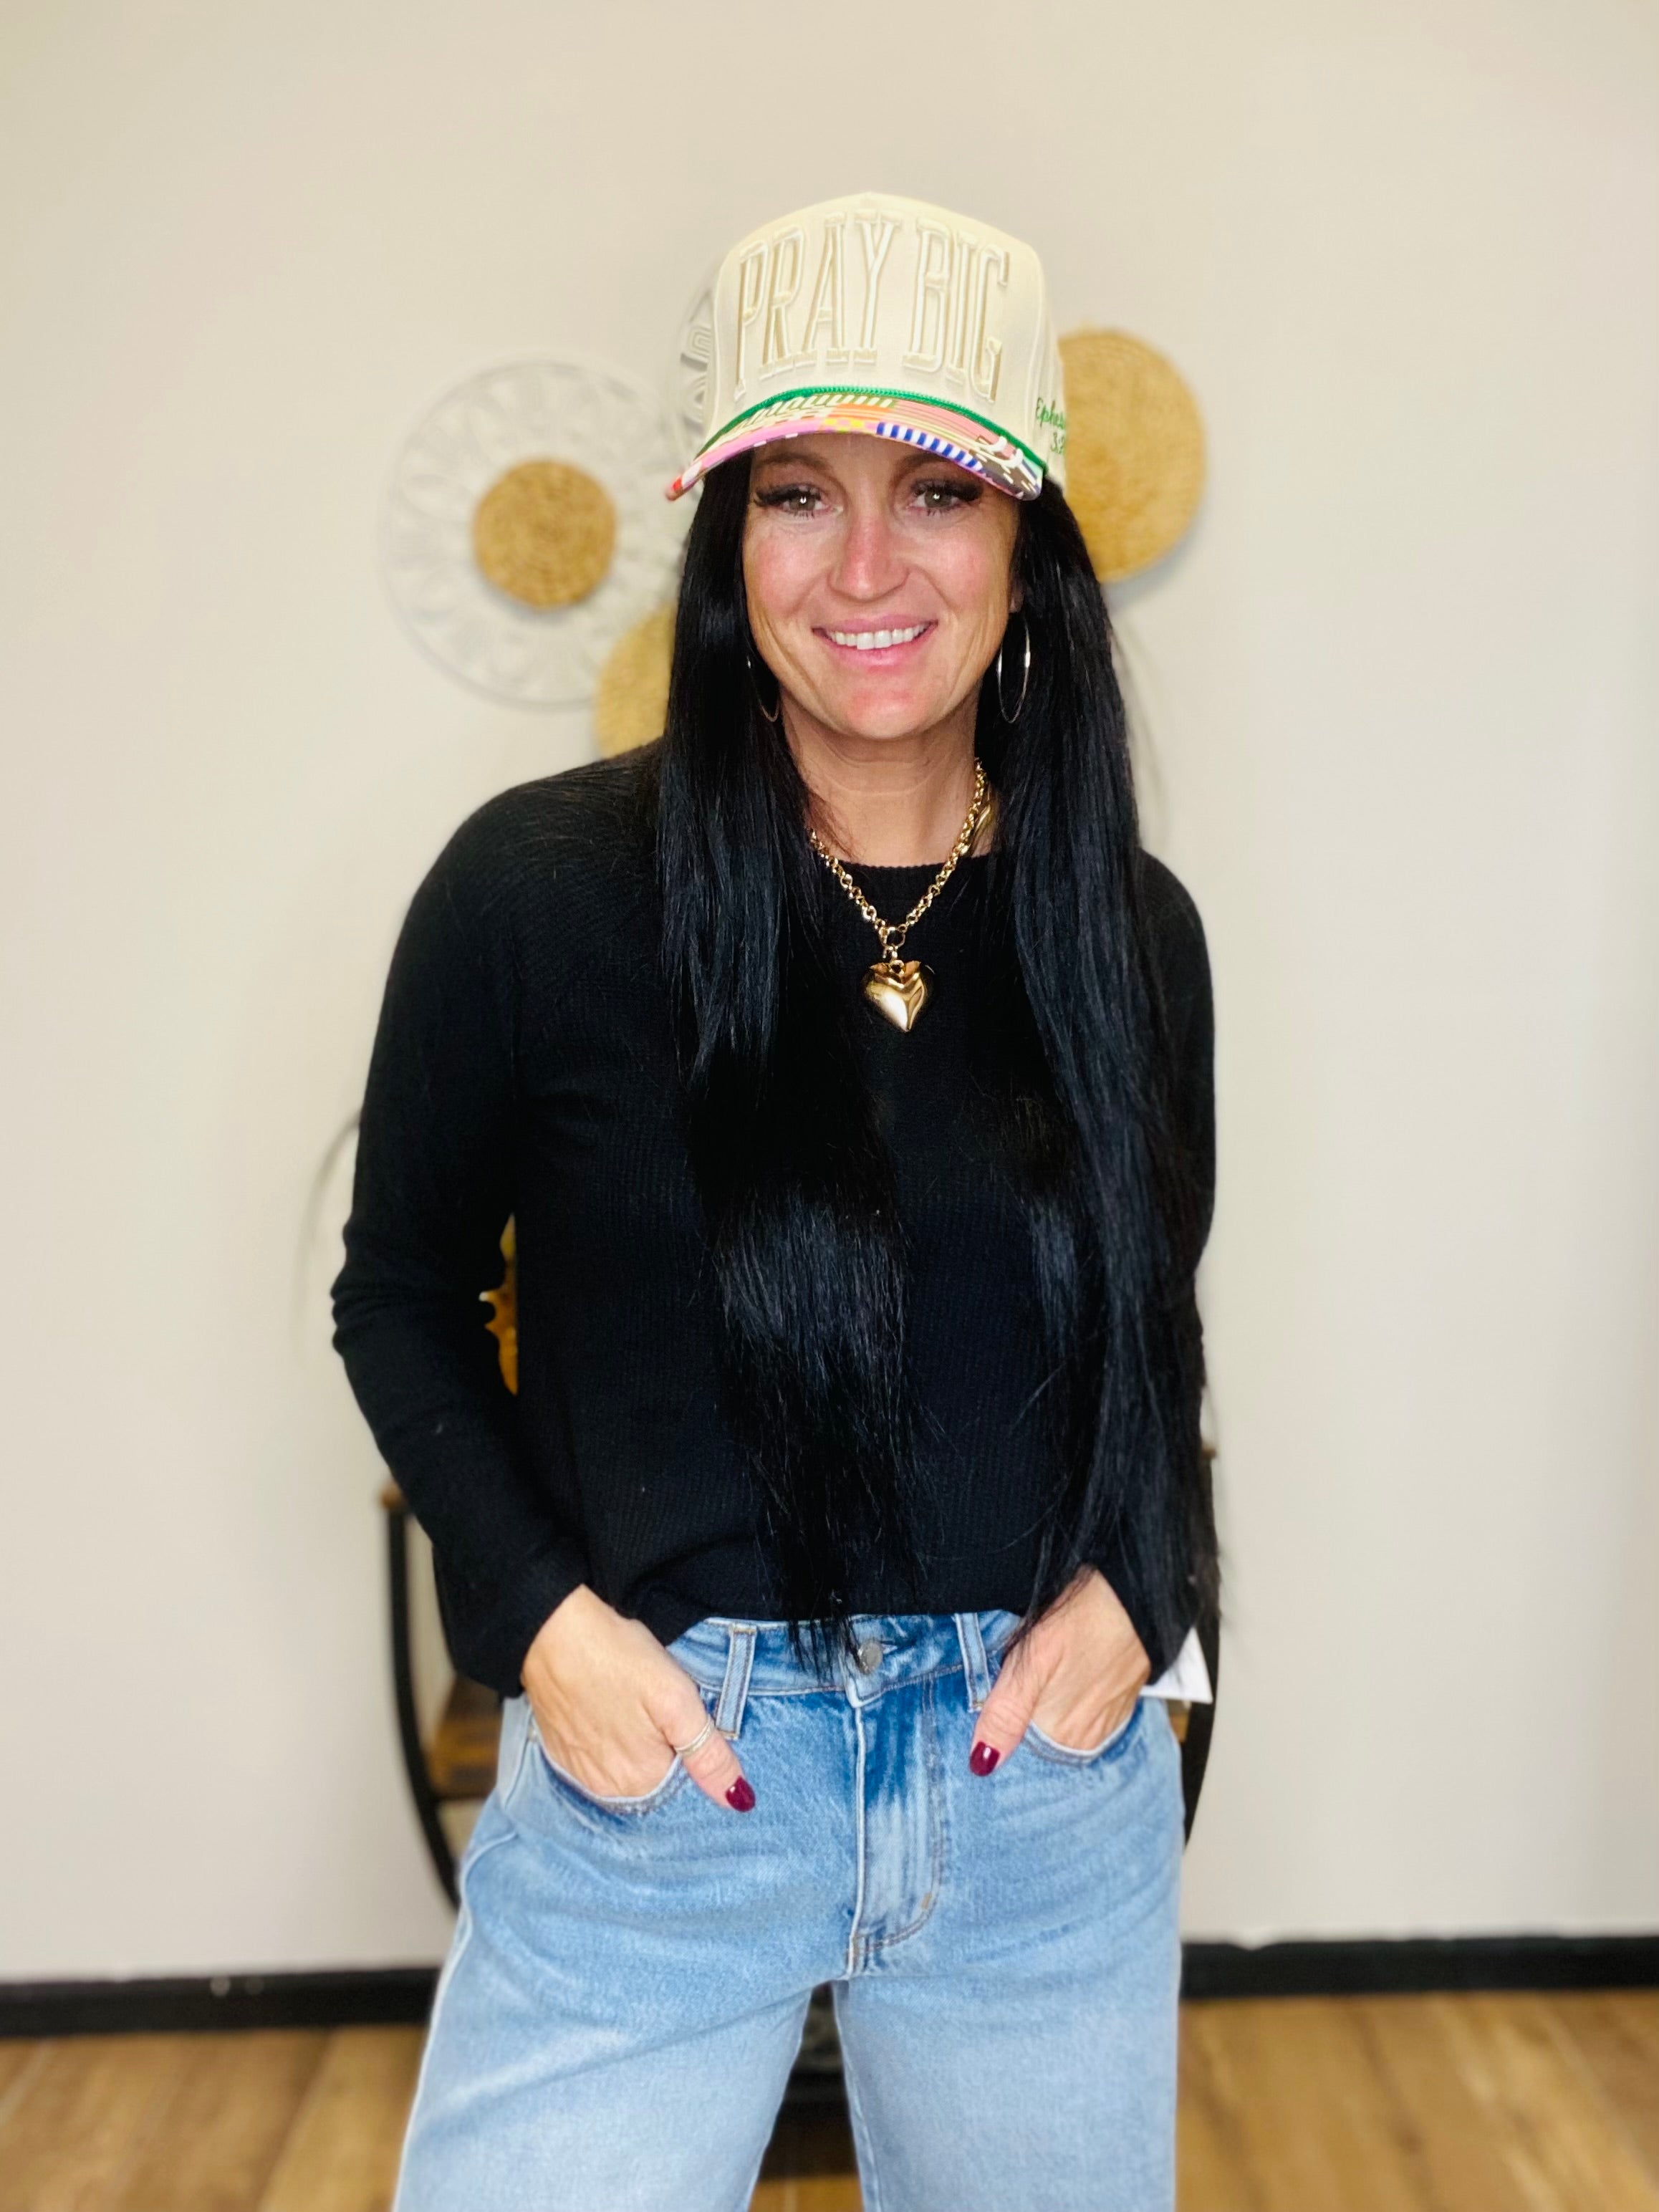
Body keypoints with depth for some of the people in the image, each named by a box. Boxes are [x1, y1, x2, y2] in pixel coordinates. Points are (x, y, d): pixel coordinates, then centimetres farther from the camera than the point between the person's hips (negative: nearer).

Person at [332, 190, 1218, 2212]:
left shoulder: (1128, 929, -1)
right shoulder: (538, 887, -10)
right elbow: (400, 1295, 1)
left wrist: (1133, 1587, -5)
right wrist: (536, 1611, -11)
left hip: (1046, 1774, 3)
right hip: (649, 1760, -2)